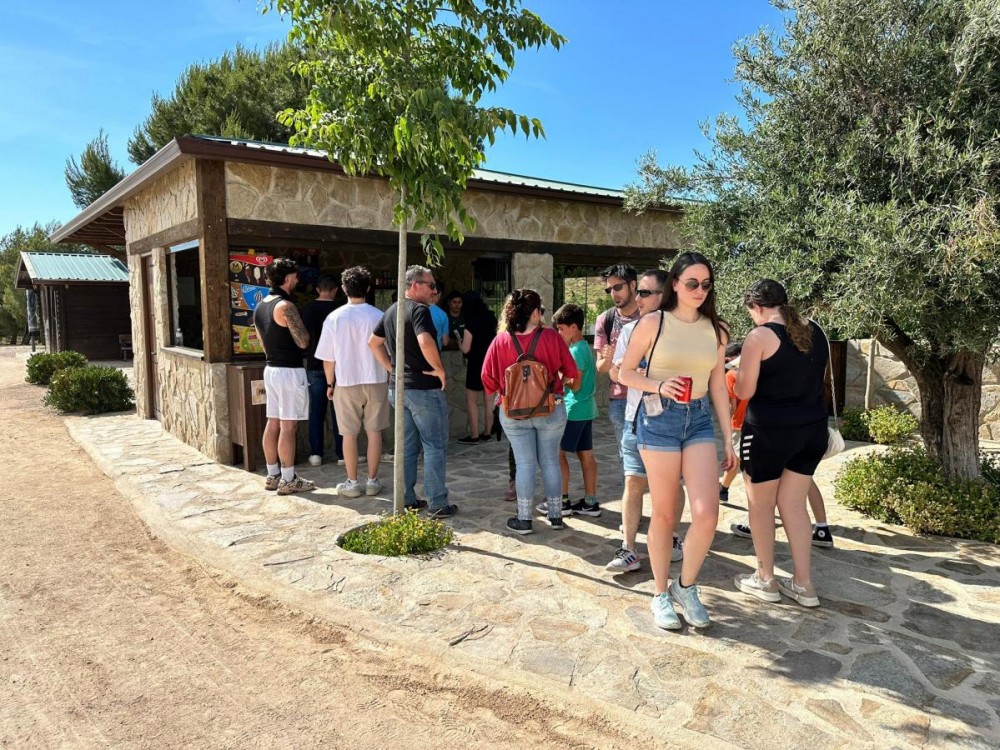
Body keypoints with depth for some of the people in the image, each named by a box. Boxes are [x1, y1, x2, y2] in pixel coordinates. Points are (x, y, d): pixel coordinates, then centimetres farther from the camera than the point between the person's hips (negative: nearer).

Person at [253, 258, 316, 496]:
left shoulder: (260, 306, 11)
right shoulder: (285, 305, -16)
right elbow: (303, 341, -15)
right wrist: (303, 329, 3)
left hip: (270, 368, 9)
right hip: (289, 371, -9)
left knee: (272, 423, 12)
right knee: (288, 427, -4)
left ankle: (273, 475, 19)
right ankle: (288, 480, 1)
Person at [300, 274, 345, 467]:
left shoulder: (307, 308, 0)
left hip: (314, 365, 2)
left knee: (316, 410, 8)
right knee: (338, 410, 3)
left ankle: (316, 453, 10)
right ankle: (342, 454, 6)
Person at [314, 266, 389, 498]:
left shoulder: (335, 318, -6)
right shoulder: (379, 316, -5)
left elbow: (328, 358, -3)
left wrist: (330, 384, 10)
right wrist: (387, 374, 16)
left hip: (347, 382, -1)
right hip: (376, 381, 1)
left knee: (349, 433, 8)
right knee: (374, 431, 9)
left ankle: (352, 482, 13)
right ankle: (372, 481, 14)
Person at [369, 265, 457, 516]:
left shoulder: (391, 311, 12)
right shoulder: (419, 310, -15)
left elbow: (373, 342, 20)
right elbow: (425, 342, -32)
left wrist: (391, 367, 16)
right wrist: (440, 370, -20)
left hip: (398, 388, 8)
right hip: (424, 389, -8)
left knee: (406, 445, 15)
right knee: (435, 446, 0)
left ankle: (407, 500, 21)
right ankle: (438, 503, 4)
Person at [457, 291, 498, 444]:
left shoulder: (471, 323, -15)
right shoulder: (490, 319, 4)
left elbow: (465, 349, -15)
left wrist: (459, 341, 4)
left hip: (477, 365, -7)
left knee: (471, 401, 3)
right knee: (489, 401, 11)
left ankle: (474, 436, 3)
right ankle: (487, 433, 18)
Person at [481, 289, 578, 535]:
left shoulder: (500, 342, -6)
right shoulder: (551, 337, -9)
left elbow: (489, 380, -3)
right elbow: (570, 373, -5)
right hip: (551, 410, 0)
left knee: (524, 463, 8)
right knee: (550, 462, 12)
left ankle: (524, 519, 12)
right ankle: (555, 515, 21)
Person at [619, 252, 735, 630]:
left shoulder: (715, 330, 8)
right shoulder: (653, 323, -3)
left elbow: (718, 388, 11)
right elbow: (625, 372, 1)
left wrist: (728, 439, 10)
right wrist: (659, 385, -17)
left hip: (699, 421, 3)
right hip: (659, 418, -3)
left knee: (707, 513, -8)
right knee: (664, 514, 5)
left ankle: (686, 587, 18)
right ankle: (661, 594, 24)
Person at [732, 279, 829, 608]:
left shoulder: (760, 336, -14)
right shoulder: (815, 332, 7)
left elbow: (744, 391, -14)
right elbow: (817, 380, 17)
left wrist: (737, 377, 6)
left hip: (768, 432, -6)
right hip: (811, 429, 7)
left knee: (761, 505, 11)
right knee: (793, 505, 16)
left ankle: (766, 580, 22)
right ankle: (803, 584, 20)